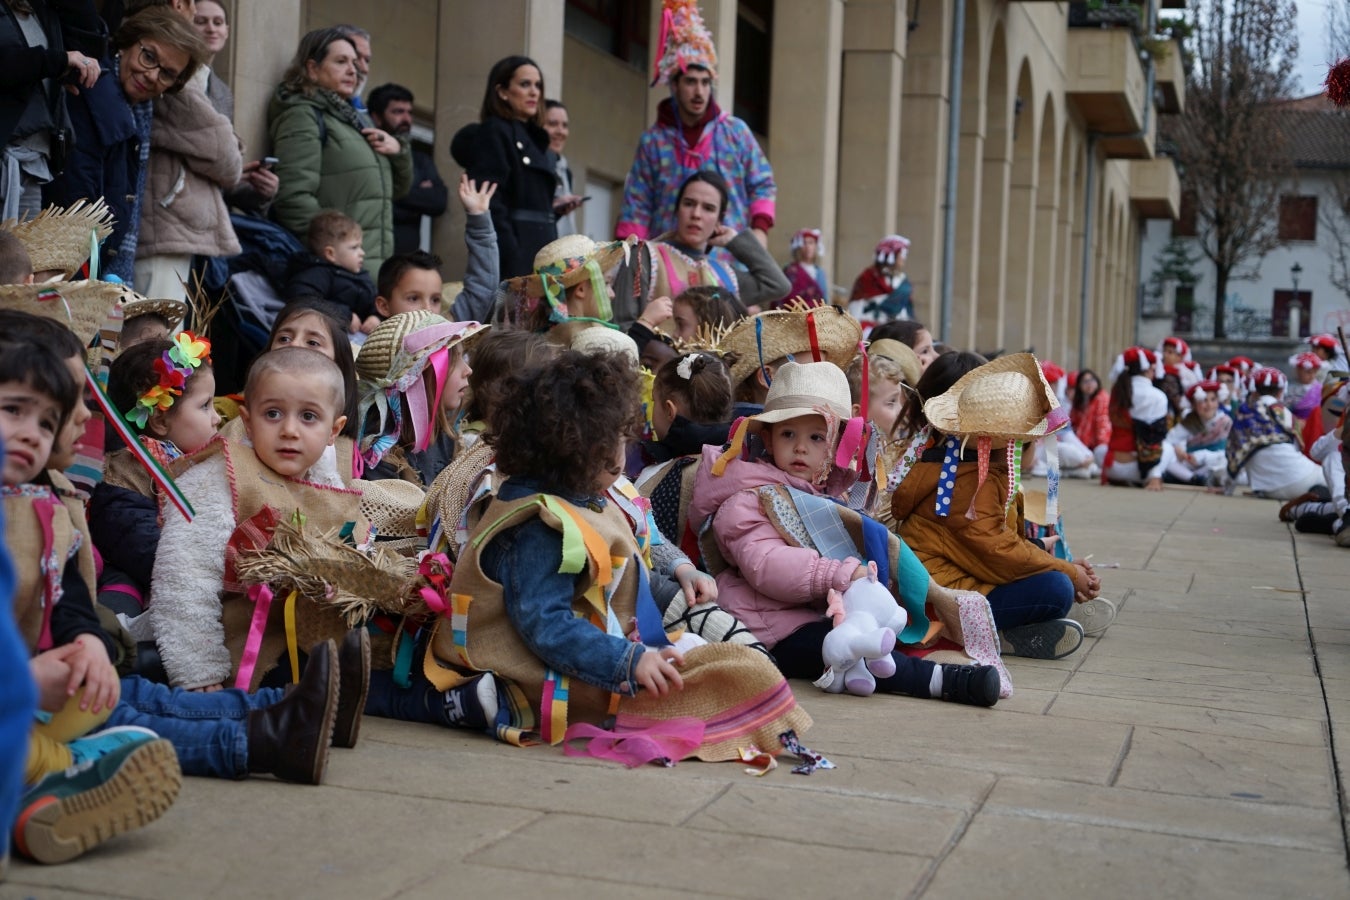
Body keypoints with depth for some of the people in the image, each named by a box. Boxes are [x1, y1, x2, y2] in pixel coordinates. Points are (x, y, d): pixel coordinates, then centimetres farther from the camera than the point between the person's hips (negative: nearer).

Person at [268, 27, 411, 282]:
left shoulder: (349, 117, 24)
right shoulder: (302, 115, -1)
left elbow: (397, 189, 27)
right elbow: (293, 196, -15)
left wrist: (399, 150, 8)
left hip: (377, 260, 8)